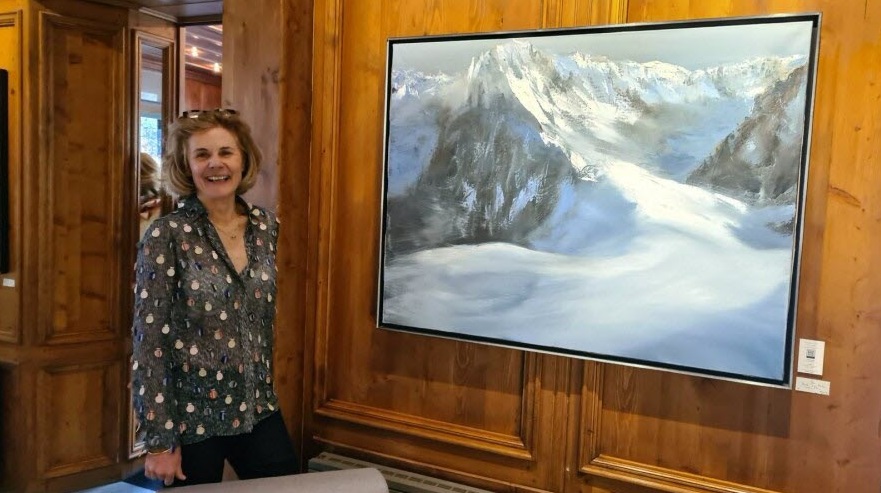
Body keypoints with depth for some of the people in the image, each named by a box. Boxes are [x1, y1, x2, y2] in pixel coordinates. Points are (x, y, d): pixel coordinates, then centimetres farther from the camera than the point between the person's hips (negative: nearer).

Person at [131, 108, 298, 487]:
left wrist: (262, 390, 16)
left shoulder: (266, 226, 1)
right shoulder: (167, 235, -13)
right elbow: (148, 342, -13)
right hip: (191, 416, -4)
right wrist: (159, 440, -13)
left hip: (258, 410, 5)